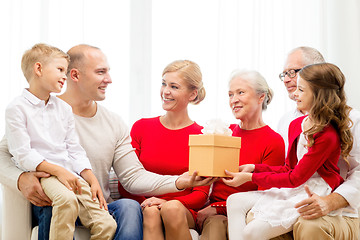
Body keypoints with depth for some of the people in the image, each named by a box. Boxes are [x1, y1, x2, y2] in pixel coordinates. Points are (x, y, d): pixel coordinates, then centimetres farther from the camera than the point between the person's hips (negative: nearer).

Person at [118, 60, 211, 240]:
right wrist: (146, 203, -13)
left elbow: (201, 194, 1)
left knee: (172, 208, -34)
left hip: (184, 212, -1)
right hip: (144, 209, 1)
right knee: (151, 212, -33)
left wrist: (168, 203, -17)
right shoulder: (141, 127, 10)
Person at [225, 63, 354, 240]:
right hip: (292, 191, 9)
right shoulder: (296, 125, 10)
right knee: (235, 201, -2)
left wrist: (251, 177, -12)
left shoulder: (327, 135, -19)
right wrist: (253, 168, 6)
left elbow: (295, 178, -17)